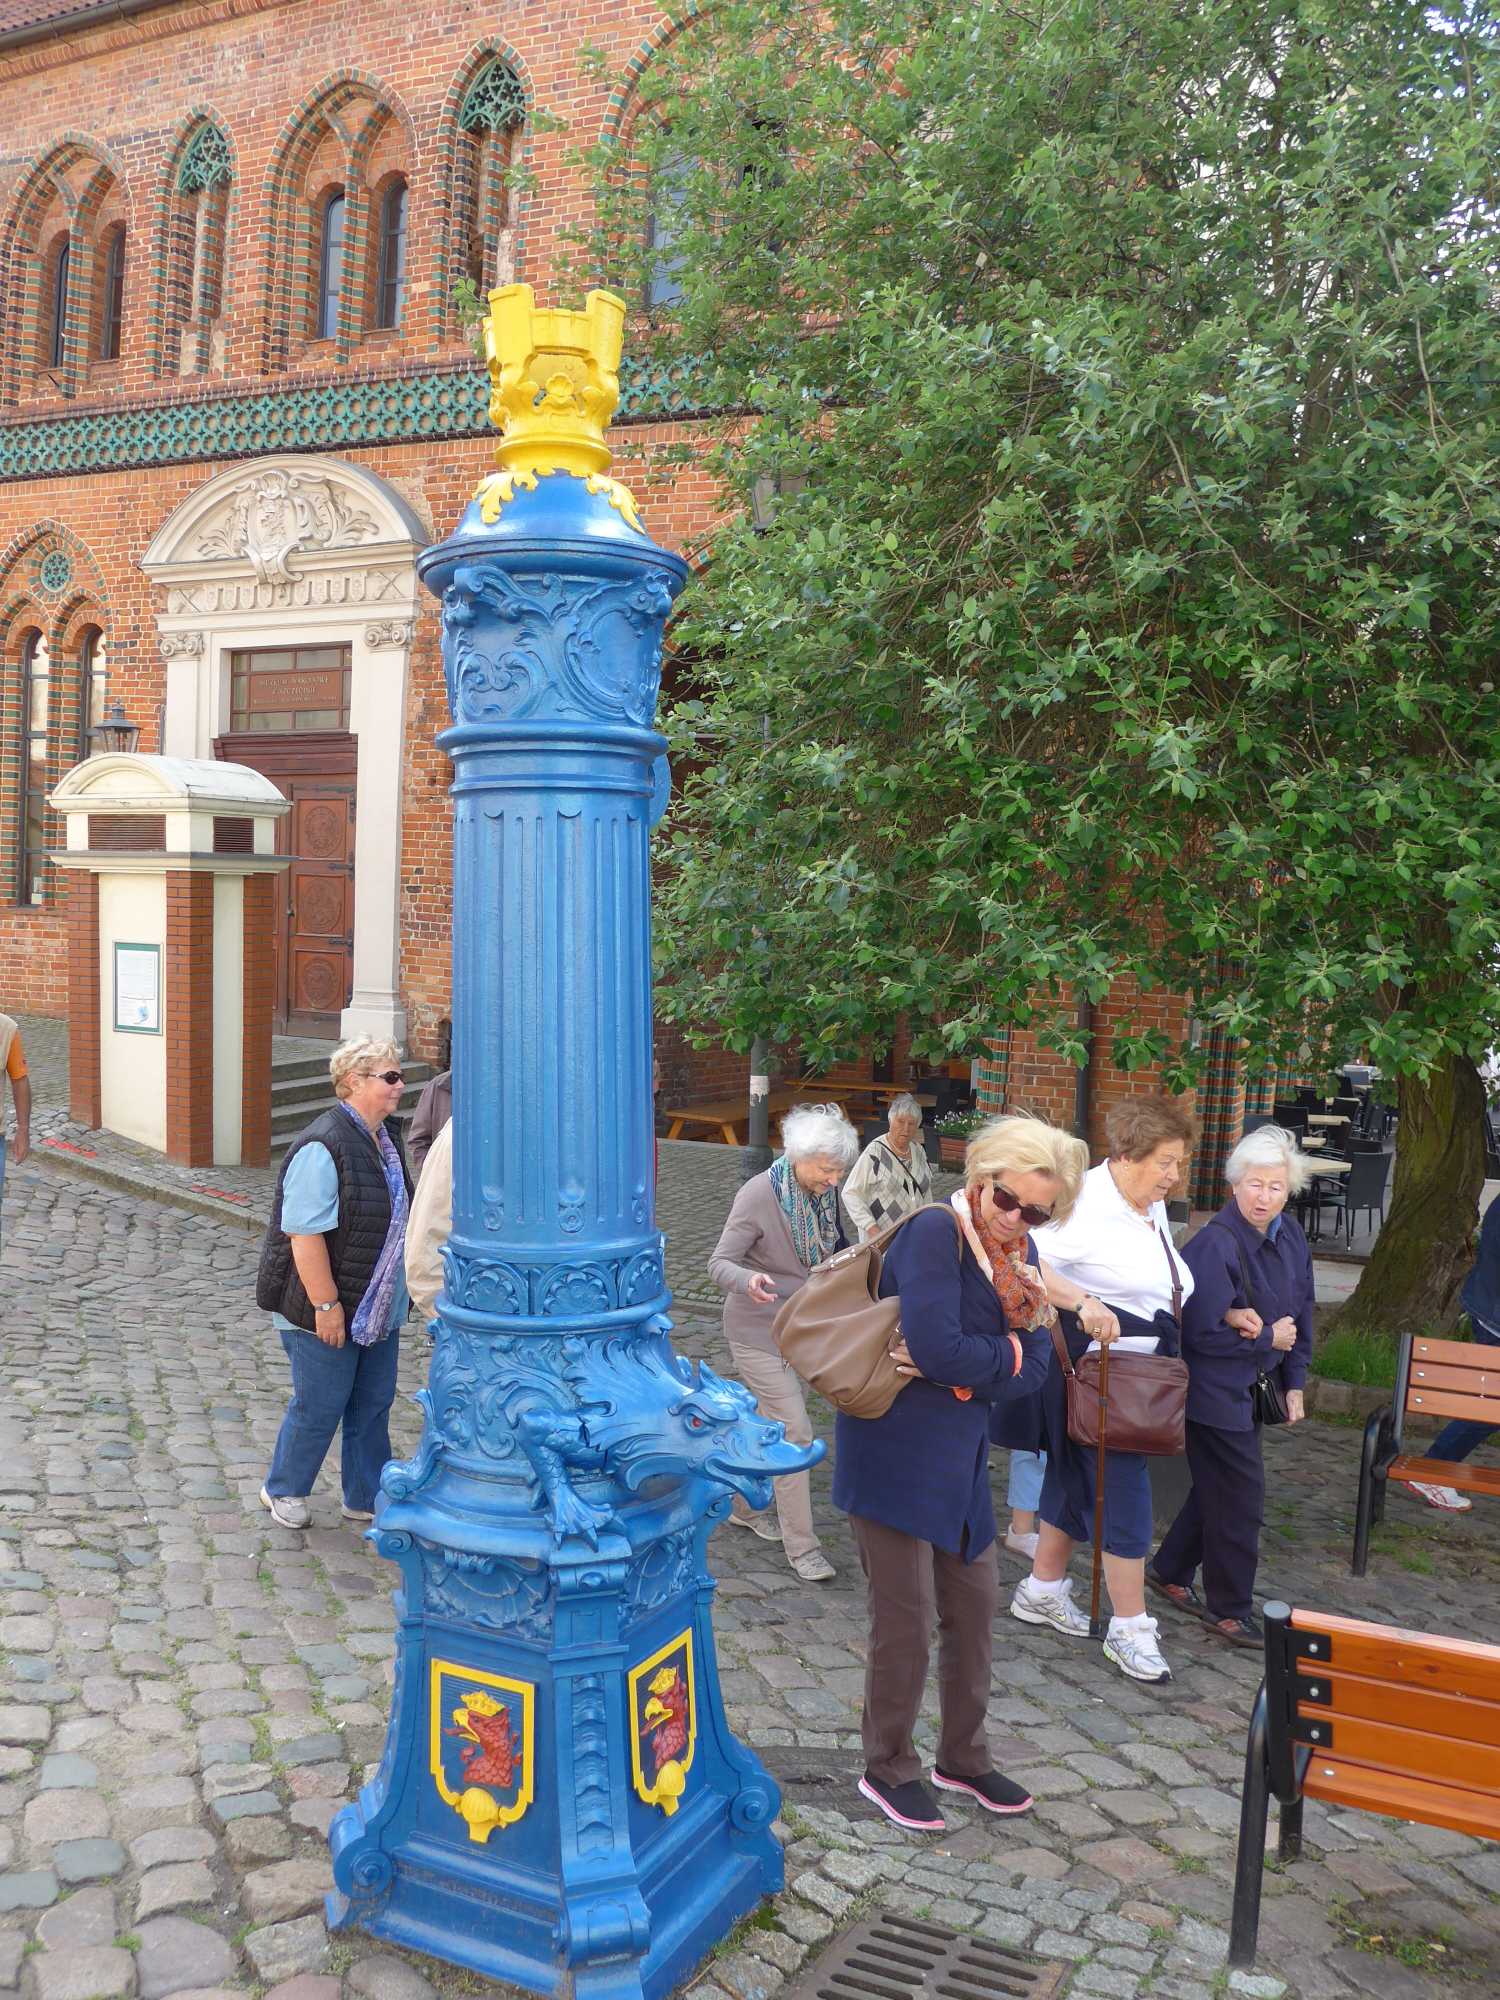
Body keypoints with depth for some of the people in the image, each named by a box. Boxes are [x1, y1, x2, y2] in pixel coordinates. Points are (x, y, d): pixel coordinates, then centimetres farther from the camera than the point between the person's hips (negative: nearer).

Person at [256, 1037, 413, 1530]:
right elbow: (305, 1234, -24)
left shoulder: (386, 1137, 7)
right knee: (319, 1405, 6)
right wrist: (326, 1305, -23)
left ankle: (366, 1498, 29)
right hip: (326, 1309, -8)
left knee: (373, 1404, 15)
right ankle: (282, 1490, 28)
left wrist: (397, 1296, 21)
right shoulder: (323, 1147, -22)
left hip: (378, 1308, 8)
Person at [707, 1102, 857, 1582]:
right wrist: (748, 1282, -44)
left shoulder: (824, 1192, -5)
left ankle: (743, 1506, 39)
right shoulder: (759, 1195, -25)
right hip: (757, 1329, -7)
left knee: (768, 1426, 19)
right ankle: (801, 1545, 3)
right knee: (794, 1431, -8)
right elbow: (720, 1263, -25)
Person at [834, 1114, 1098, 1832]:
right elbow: (936, 1347, -30)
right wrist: (1008, 1351, -13)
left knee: (975, 1604, 15)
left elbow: (1029, 1374, -2)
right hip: (893, 1450, -8)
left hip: (959, 1455, 8)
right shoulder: (935, 1233, -19)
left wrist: (957, 1365, -20)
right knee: (906, 1617, 2)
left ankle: (963, 1758, 34)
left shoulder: (1020, 1255, 6)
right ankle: (887, 1769, 23)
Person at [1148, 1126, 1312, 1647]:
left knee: (1220, 1489, 19)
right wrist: (1269, 1339, -14)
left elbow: (1301, 1313, 14)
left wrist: (1294, 1383, 12)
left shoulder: (1289, 1238, 2)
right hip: (1217, 1393, -8)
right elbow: (1201, 1333, -24)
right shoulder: (1215, 1245, -24)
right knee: (1241, 1499, 1)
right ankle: (1230, 1611, 18)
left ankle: (1169, 1572, 37)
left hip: (1253, 1388, 8)